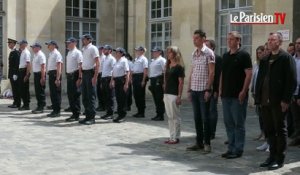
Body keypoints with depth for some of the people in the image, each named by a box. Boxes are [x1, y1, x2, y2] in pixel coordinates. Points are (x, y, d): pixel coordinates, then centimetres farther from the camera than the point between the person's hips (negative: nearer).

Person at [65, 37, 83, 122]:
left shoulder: (77, 53, -9)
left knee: (75, 95, -5)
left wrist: (79, 78, -20)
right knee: (70, 95, 10)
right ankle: (73, 113, 18)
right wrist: (68, 75, 16)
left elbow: (80, 66, -15)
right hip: (69, 75, 8)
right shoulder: (69, 53, 16)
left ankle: (76, 115, 1)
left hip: (75, 75, -8)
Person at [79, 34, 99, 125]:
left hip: (90, 73, -8)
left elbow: (97, 63, -14)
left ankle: (92, 117, 1)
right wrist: (80, 76, 15)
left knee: (91, 96, -4)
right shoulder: (83, 49, 15)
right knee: (85, 96, 11)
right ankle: (87, 116, 19)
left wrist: (95, 76, -20)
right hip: (84, 73, 8)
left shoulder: (93, 48, -9)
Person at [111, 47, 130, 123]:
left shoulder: (124, 61, -8)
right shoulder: (116, 61, 17)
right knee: (118, 98, 10)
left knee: (122, 98, -3)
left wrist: (126, 83, -20)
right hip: (116, 81, 8)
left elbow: (127, 73, -14)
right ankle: (120, 114, 17)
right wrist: (112, 81, 21)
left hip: (122, 80, -8)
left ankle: (122, 115, 3)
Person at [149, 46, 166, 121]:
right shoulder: (153, 61, 20)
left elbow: (165, 71, -14)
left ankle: (161, 115, -1)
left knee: (159, 99, -6)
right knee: (155, 99, 11)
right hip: (153, 80, 9)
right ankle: (158, 114, 18)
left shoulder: (162, 60, -7)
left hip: (158, 80, -9)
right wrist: (151, 82, 19)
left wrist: (163, 81, -19)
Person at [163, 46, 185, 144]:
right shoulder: (168, 66, 14)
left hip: (174, 95, -8)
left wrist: (179, 96, -16)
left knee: (175, 116, -1)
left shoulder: (179, 66, -9)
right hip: (167, 94, 8)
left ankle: (175, 137, 6)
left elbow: (181, 82, -12)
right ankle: (172, 137, 17)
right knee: (170, 116, 11)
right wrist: (164, 93, 14)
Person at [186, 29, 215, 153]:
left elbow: (211, 72, -10)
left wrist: (208, 89, -16)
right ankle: (199, 142, 18)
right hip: (194, 90, 6)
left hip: (204, 90, -6)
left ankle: (207, 143, 7)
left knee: (205, 117, -1)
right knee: (197, 117, 10)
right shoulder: (194, 54, 13)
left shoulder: (208, 53, -6)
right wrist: (189, 89, 13)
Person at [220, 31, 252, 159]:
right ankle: (231, 148, 19)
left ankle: (238, 150, 5)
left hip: (238, 95, -7)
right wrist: (221, 89, 12)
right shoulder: (225, 56, 14)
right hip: (226, 95, 7)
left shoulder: (243, 55, -7)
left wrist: (243, 91, -17)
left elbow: (249, 74, -12)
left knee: (238, 123, -1)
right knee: (228, 123, 11)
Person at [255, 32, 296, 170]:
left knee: (280, 130, 2)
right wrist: (258, 98, 9)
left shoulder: (286, 58, -5)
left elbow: (292, 80, -11)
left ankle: (280, 159, 9)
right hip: (265, 101, 7)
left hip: (278, 102, -7)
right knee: (269, 130, 11)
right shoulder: (264, 60, 16)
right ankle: (272, 156, 22)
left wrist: (286, 100, -16)